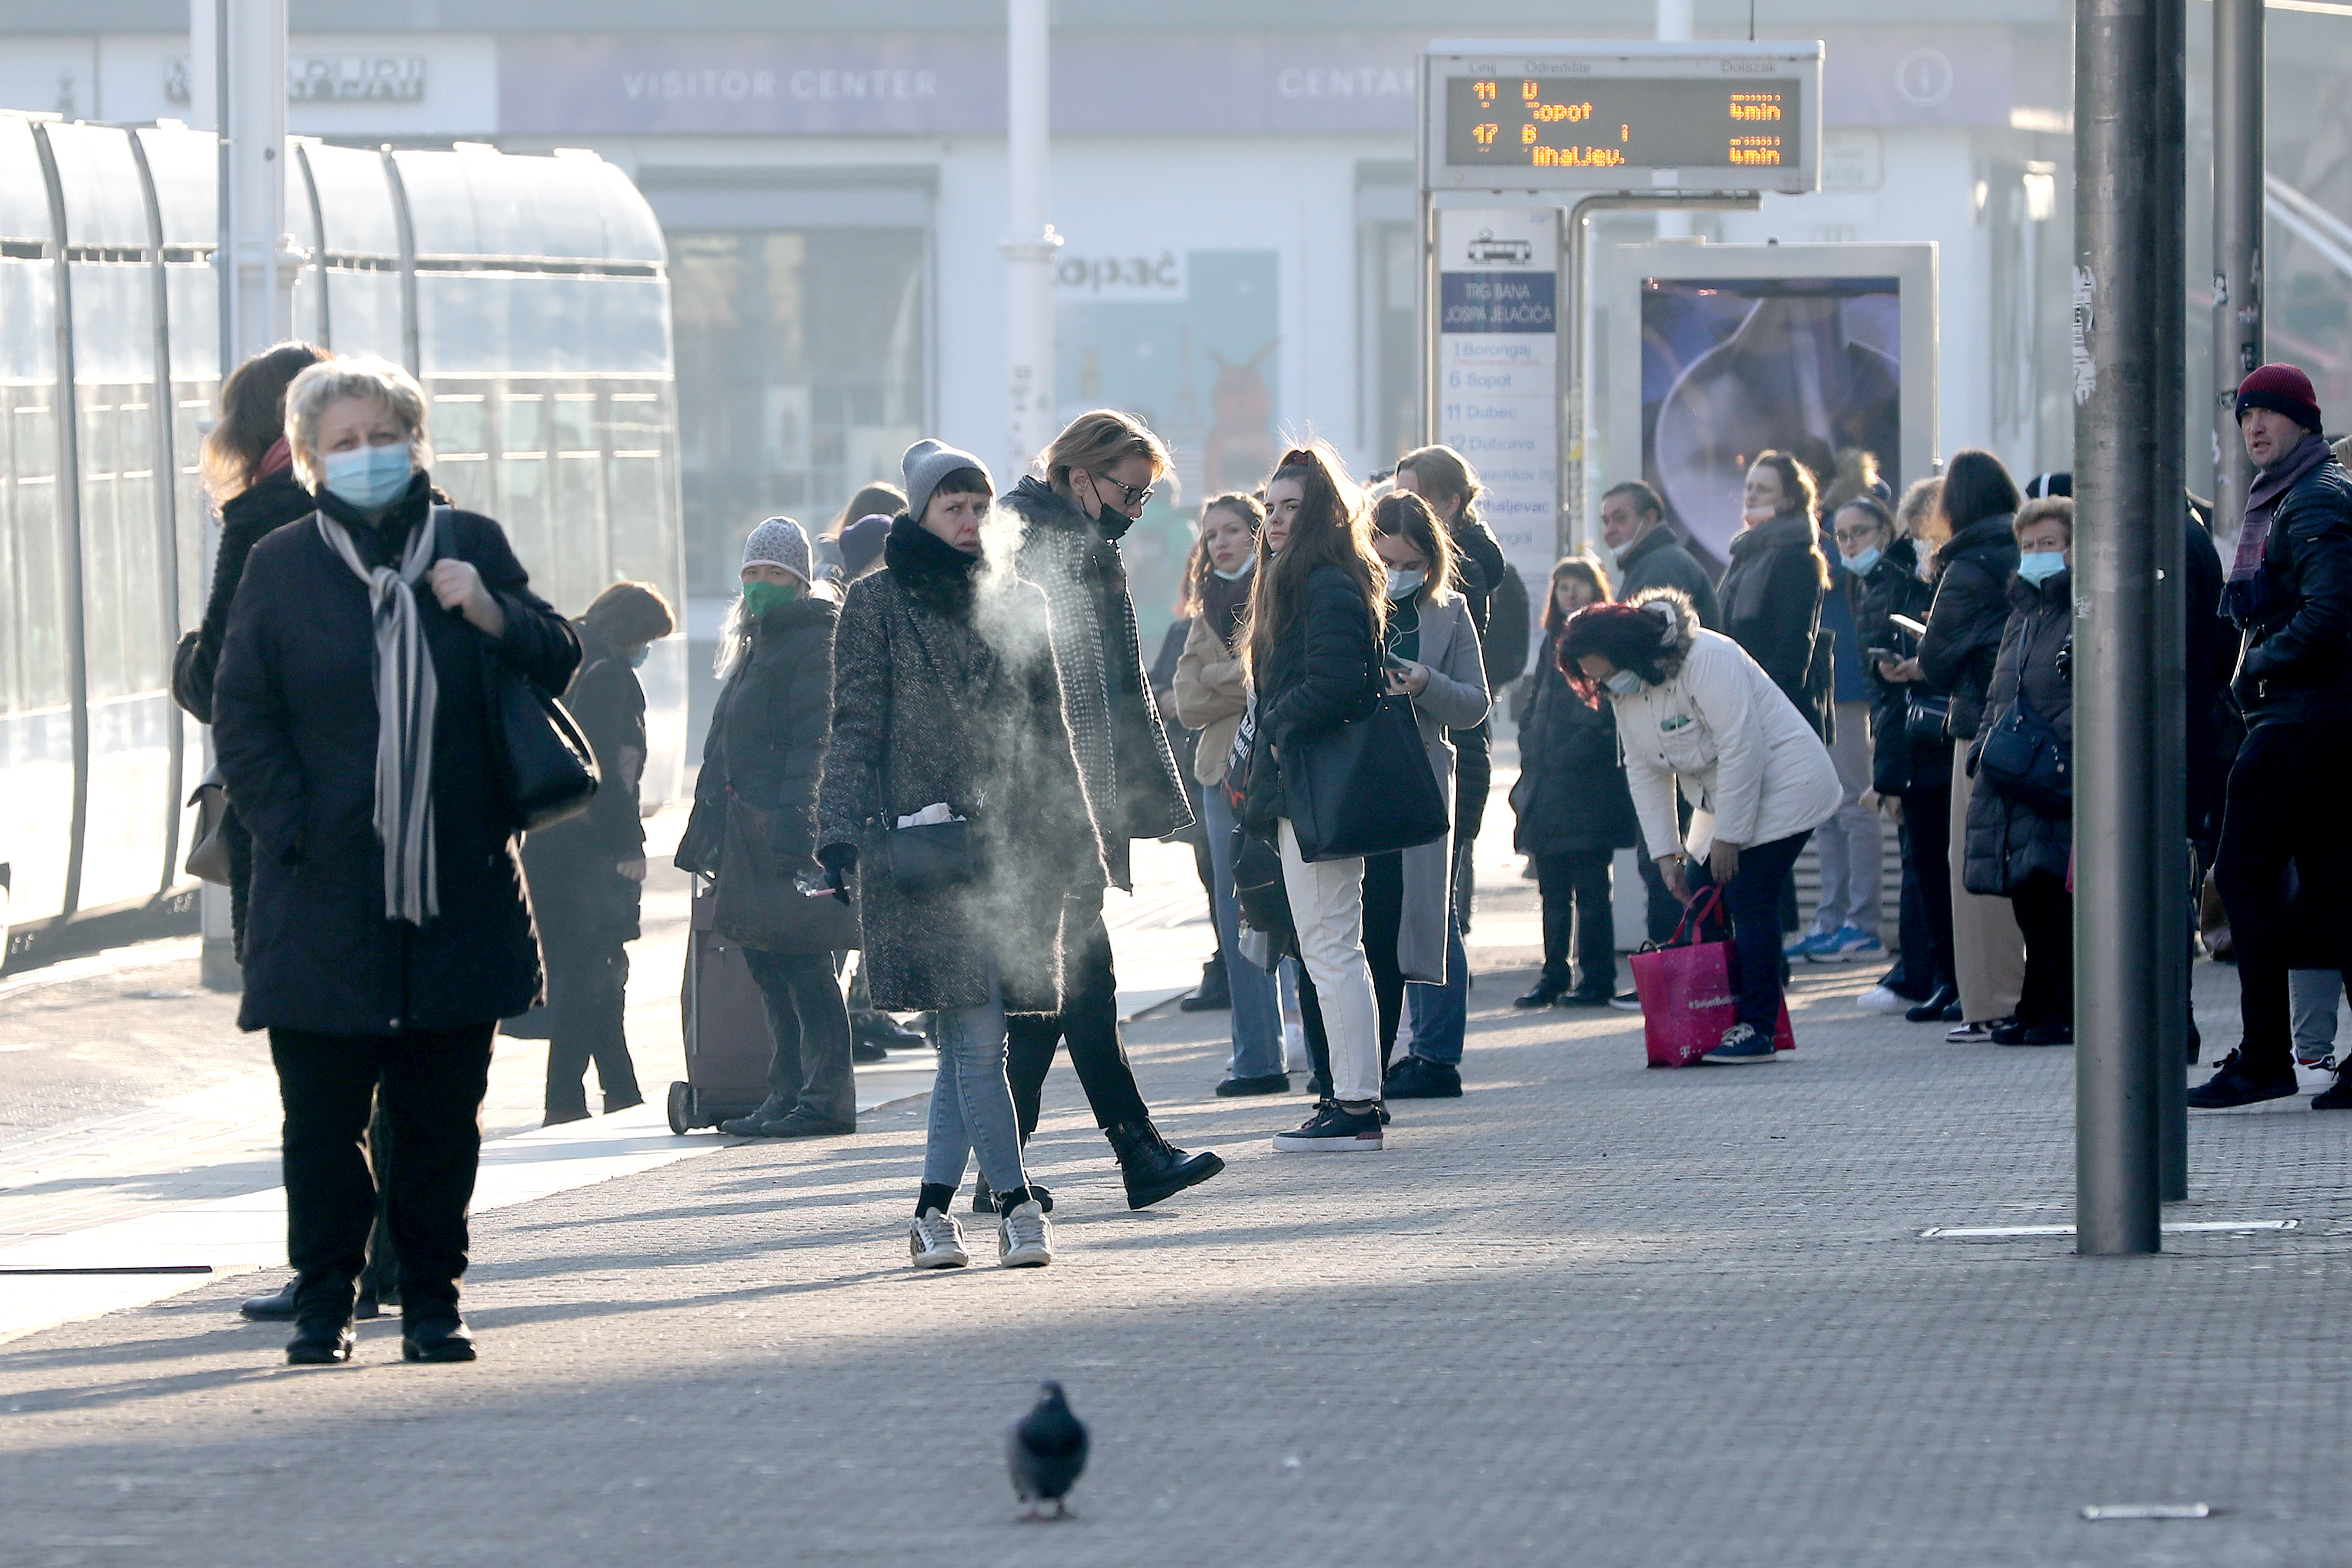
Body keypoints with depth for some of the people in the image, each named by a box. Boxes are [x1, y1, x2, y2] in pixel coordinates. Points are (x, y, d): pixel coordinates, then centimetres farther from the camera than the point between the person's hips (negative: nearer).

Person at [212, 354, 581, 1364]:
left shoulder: (473, 548, 9)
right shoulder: (281, 568, 3)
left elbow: (556, 666, 11)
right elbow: (242, 721, 2)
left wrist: (493, 614, -8)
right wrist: (292, 832, -8)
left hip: (459, 893, 2)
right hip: (326, 896, -2)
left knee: (443, 1119, 6)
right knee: (323, 1118, 0)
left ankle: (432, 1299, 15)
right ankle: (324, 1298, 13)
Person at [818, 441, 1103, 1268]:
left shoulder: (1016, 604, 15)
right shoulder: (877, 604, 3)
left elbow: (1050, 731, 19)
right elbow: (855, 728, 0)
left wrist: (1074, 841, 15)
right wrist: (841, 831, -11)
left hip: (1011, 846, 4)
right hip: (924, 844, -4)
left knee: (970, 1038, 3)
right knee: (975, 1036, -11)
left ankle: (934, 1211, 9)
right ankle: (1017, 1207, -10)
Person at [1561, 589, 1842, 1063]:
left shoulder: (1704, 659, -25)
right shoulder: (1623, 690, 2)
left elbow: (1742, 748, -27)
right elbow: (1645, 775, 6)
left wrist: (1729, 837, -23)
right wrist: (1665, 853, -1)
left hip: (1780, 785, -9)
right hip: (1722, 798, 9)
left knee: (1749, 897, -15)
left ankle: (1757, 1028, -12)